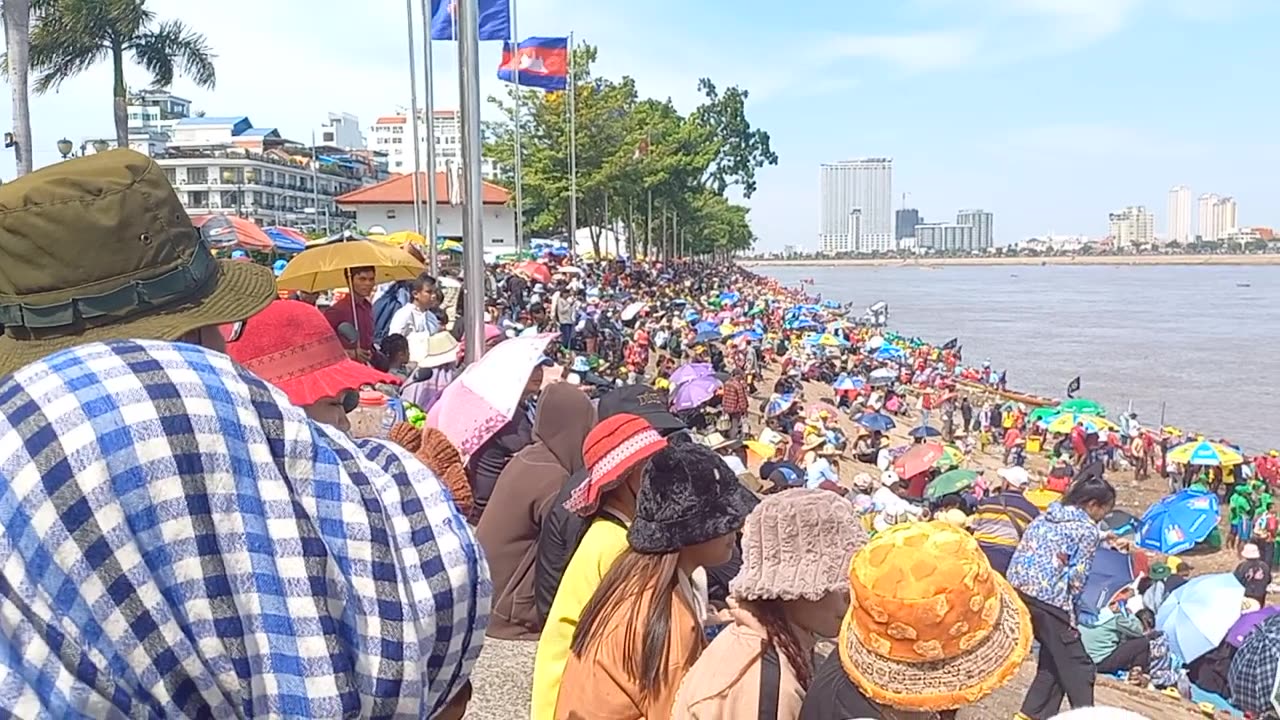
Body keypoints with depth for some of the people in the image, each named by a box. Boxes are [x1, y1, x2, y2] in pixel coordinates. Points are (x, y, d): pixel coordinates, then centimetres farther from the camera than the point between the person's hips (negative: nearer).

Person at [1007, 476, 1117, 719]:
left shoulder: (1046, 516, 19)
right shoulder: (1088, 529, -1)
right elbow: (1077, 577, -4)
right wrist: (1069, 606, 10)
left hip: (1017, 587, 8)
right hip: (1047, 596, -8)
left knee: (1053, 658, 20)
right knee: (1077, 665, 6)